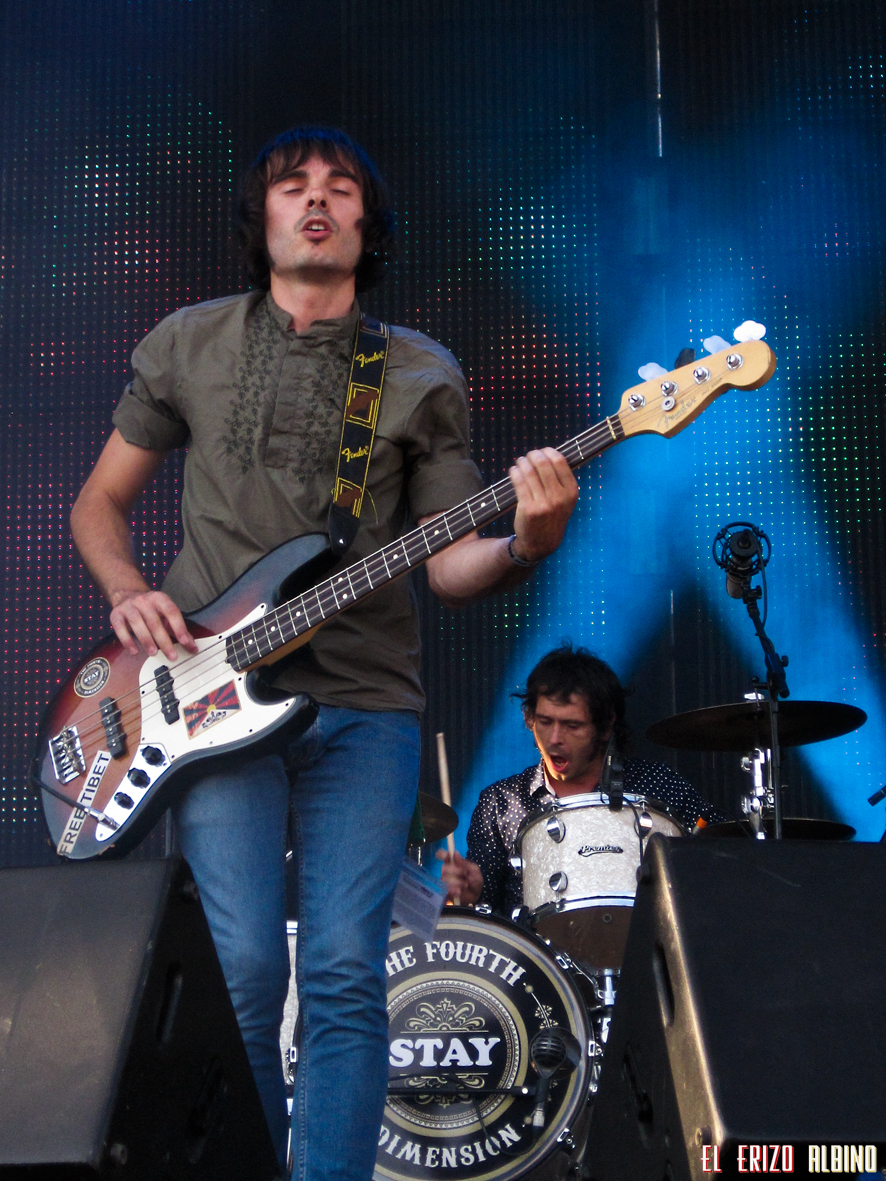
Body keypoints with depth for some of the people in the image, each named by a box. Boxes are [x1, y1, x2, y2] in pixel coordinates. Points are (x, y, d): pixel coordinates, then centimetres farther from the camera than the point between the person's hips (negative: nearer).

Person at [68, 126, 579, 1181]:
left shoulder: (424, 376, 11)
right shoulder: (187, 345, 13)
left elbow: (448, 562, 7)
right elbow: (98, 501, 20)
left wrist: (525, 545, -15)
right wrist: (127, 592, -1)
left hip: (364, 705, 1)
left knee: (346, 975, -8)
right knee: (244, 969, -10)